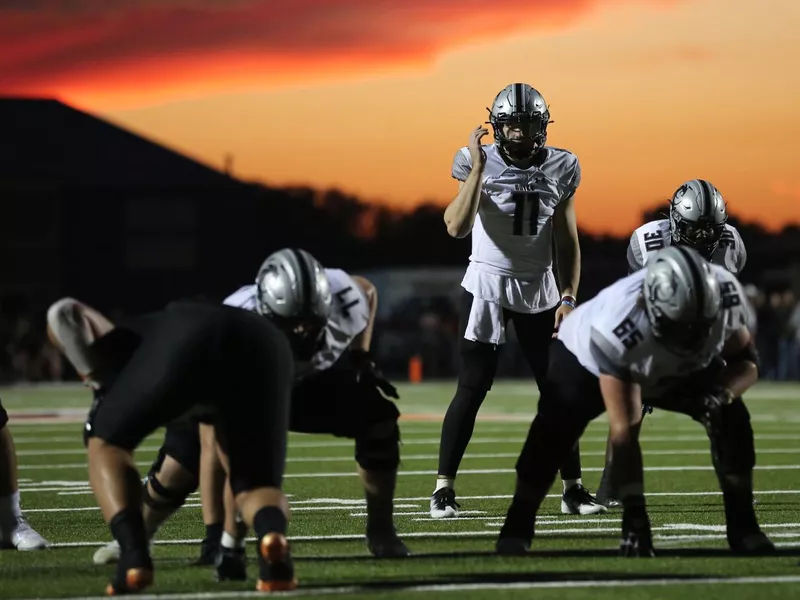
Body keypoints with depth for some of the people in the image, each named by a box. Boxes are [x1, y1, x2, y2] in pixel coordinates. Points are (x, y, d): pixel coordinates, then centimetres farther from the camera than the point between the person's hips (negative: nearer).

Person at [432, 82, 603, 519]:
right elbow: (457, 227, -22)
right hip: (486, 285, -3)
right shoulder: (479, 163, -9)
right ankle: (444, 488, -2)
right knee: (472, 388, -7)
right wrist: (478, 170, -26)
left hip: (538, 289, 3)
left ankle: (573, 488, 11)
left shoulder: (560, 168, 0)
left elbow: (567, 241, 6)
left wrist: (569, 296, -1)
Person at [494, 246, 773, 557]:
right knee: (554, 432, -25)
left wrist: (722, 394, -38)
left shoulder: (723, 294, -34)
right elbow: (624, 432, -41)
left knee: (731, 419, -15)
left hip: (679, 368, 4)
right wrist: (634, 512, -43)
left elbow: (746, 360, -14)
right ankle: (516, 531, -12)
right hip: (587, 359, -4)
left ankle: (743, 529, -4)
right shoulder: (616, 329, -46)